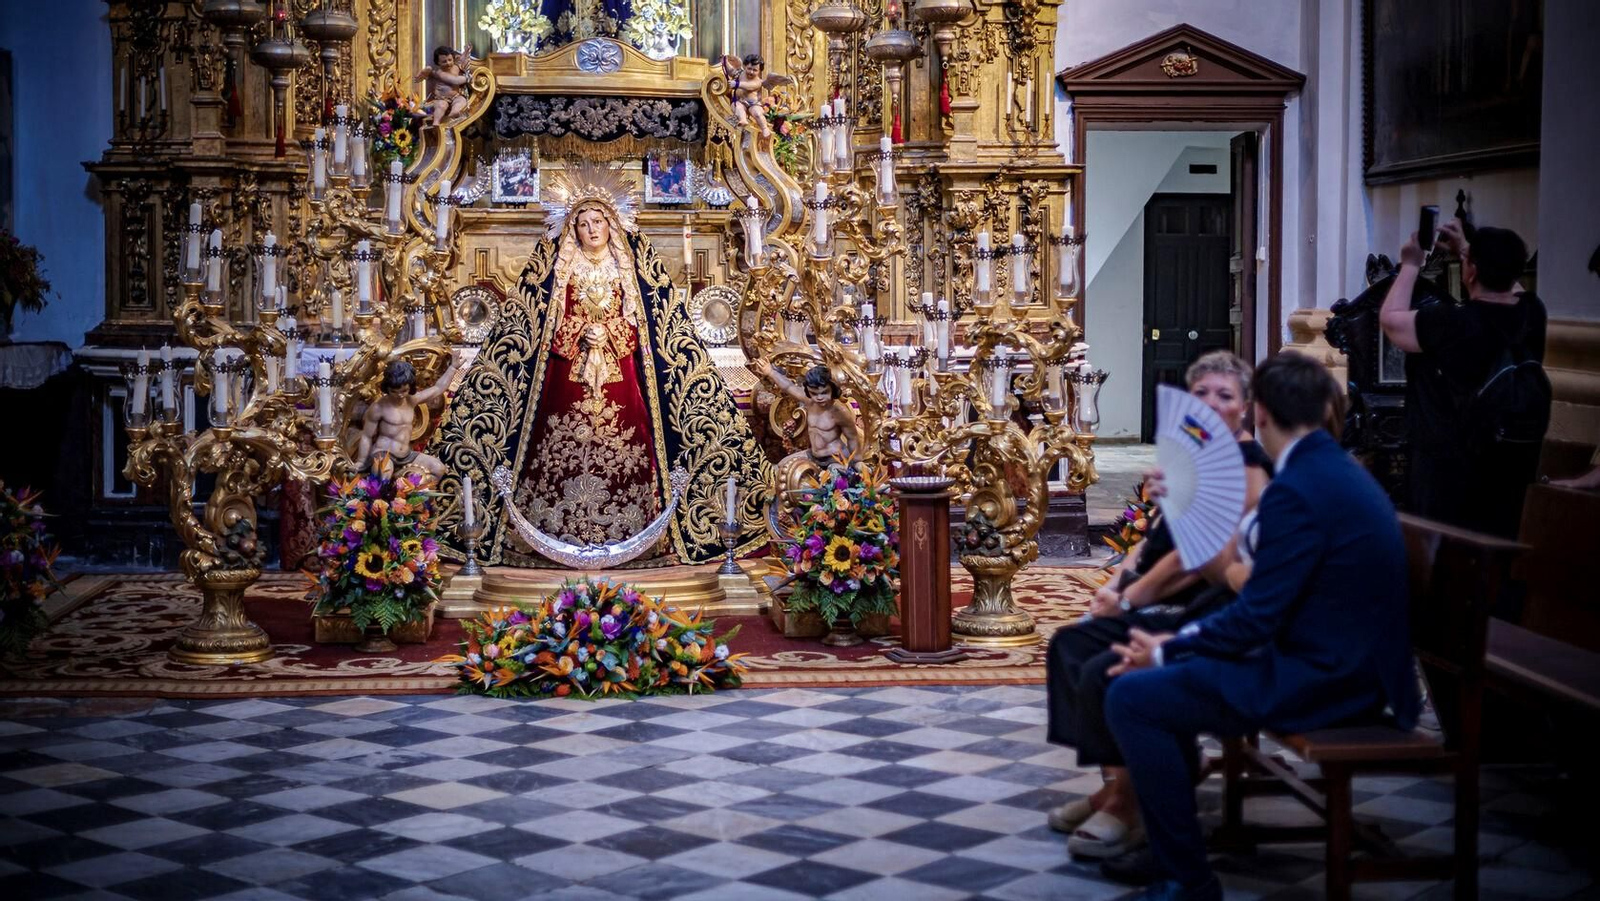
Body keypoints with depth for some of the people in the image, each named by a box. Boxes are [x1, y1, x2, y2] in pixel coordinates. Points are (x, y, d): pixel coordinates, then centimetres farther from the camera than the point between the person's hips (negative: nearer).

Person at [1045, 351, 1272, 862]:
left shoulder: (1247, 466, -14)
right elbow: (1159, 539, 18)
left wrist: (1129, 599, -12)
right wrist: (1117, 582, 3)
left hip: (1210, 619, -10)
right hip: (1171, 608, 10)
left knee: (1105, 672, -23)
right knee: (1071, 644, 4)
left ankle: (1128, 805, -7)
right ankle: (1114, 784, 5)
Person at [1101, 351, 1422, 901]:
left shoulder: (1296, 490, -20)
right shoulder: (1341, 470, 11)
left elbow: (1255, 618, -20)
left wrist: (1165, 651, -6)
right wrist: (1177, 642, 11)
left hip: (1318, 680, -10)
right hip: (1346, 665, 10)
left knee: (1132, 697, -11)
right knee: (1167, 673, 21)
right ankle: (1156, 830, 29)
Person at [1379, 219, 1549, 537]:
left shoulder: (1451, 324, -23)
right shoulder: (1532, 313, -5)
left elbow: (1389, 319, -8)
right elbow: (1504, 283, 18)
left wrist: (1410, 265, 2)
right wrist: (1466, 248, 21)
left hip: (1449, 468, -6)